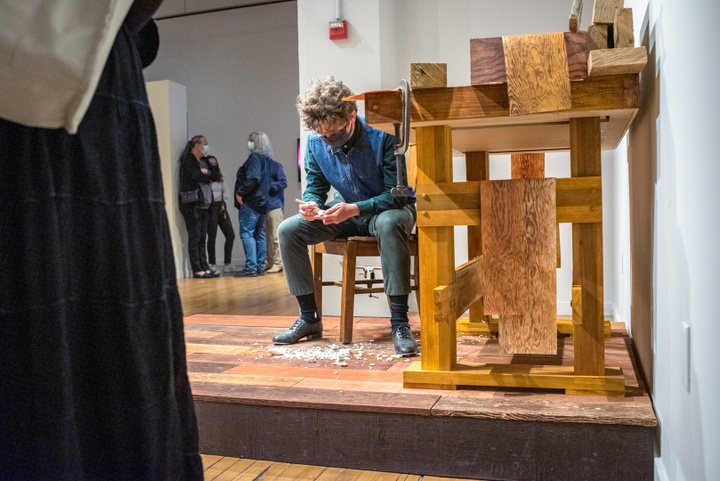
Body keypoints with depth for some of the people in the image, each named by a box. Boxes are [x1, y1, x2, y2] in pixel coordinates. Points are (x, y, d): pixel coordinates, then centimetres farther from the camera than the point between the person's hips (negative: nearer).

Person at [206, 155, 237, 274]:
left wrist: (217, 195, -6)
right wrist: (220, 194, -3)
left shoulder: (219, 178, 18)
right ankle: (212, 265, 4)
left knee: (230, 235, 0)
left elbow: (227, 194, 11)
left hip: (221, 207, 6)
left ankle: (227, 264, 7)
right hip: (211, 208, -6)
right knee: (212, 237, -4)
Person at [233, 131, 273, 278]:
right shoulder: (266, 159, 16)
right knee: (259, 234, 9)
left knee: (246, 233, -9)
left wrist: (240, 192, -15)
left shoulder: (255, 158, -11)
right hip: (262, 201, 9)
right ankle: (260, 267, 11)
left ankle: (251, 267, -12)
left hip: (251, 202, -9)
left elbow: (253, 178, -24)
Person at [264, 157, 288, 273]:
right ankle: (269, 262, 14)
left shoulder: (276, 166, 0)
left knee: (276, 236, -6)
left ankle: (278, 263, -3)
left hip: (274, 206, -6)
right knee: (266, 236, 8)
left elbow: (283, 183, -9)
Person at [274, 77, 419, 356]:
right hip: (346, 210, 5)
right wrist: (312, 205, -25)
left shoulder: (382, 137, -24)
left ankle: (399, 323, -33)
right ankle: (309, 319, -3)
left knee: (389, 225, -42)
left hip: (389, 208, -5)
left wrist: (354, 209, -38)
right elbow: (315, 186, 0)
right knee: (288, 230, -12)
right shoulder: (315, 142, -9)